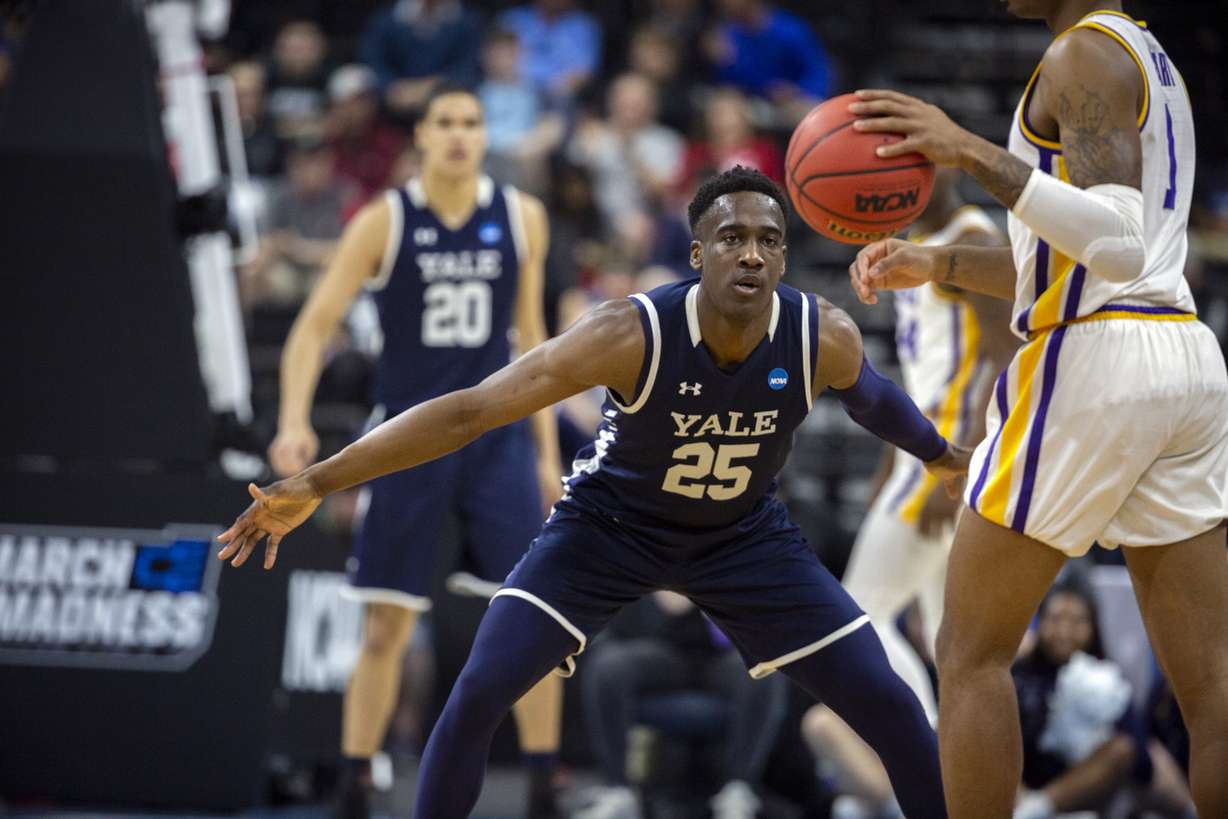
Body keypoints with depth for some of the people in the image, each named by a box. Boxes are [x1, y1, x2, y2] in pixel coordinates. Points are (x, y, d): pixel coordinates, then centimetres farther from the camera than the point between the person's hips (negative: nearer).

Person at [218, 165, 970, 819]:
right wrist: (316, 484, -40)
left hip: (745, 533, 2)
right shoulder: (632, 335, -34)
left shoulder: (825, 339, -26)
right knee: (478, 695, -17)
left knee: (887, 703, -5)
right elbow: (469, 411, -35)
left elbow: (870, 396, 2)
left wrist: (941, 454, 22)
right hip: (609, 523, -2)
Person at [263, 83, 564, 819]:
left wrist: (548, 453, 10)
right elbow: (315, 325, -7)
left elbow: (531, 336, 12)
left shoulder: (521, 219, 2)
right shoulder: (384, 222, -5)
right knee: (387, 628, 1)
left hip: (497, 438, 2)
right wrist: (295, 420, -22)